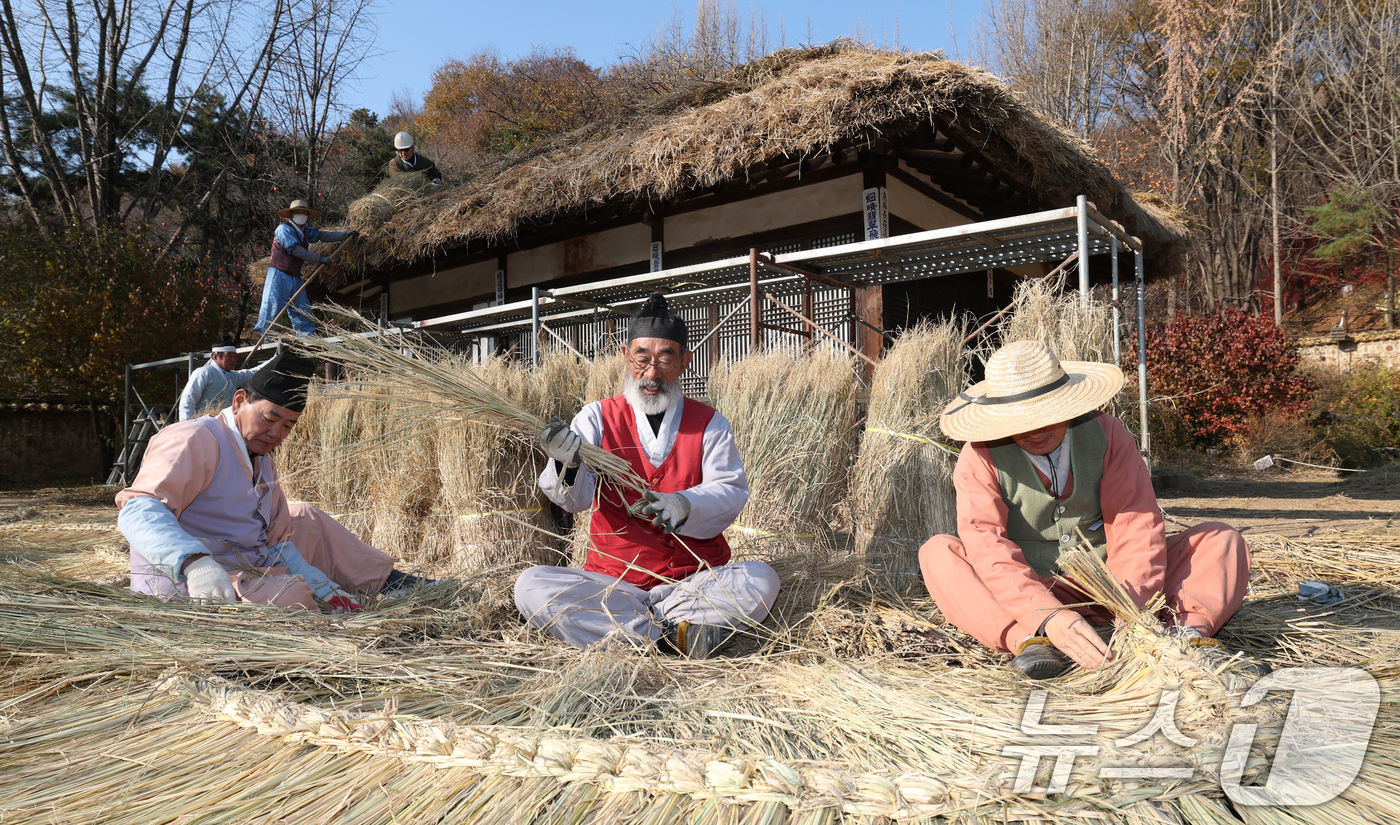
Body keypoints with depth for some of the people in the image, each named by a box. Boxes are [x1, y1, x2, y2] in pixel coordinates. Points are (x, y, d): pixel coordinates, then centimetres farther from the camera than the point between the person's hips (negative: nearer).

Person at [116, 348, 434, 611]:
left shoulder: (263, 464, 15)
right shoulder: (194, 441, -15)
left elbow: (275, 542, 14)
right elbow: (139, 511, -29)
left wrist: (321, 585, -2)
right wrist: (194, 562, -47)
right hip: (187, 587, -10)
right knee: (296, 597, -35)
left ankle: (391, 582, 27)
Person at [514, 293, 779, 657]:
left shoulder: (710, 424, 7)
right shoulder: (597, 418, 6)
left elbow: (731, 492, -5)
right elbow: (577, 498, -7)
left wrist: (683, 504, -28)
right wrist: (566, 464, -32)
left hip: (695, 581, 0)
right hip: (612, 582, 1)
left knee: (761, 579, -26)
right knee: (531, 586, -23)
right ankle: (673, 636, -27)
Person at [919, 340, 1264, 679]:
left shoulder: (1107, 434, -5)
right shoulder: (980, 458, -13)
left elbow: (1136, 528, -13)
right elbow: (989, 548, -26)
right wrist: (1049, 618, -42)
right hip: (1032, 594, -2)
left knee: (1220, 538, -10)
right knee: (938, 554, -27)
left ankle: (1190, 630, -34)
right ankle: (1030, 640, -43)